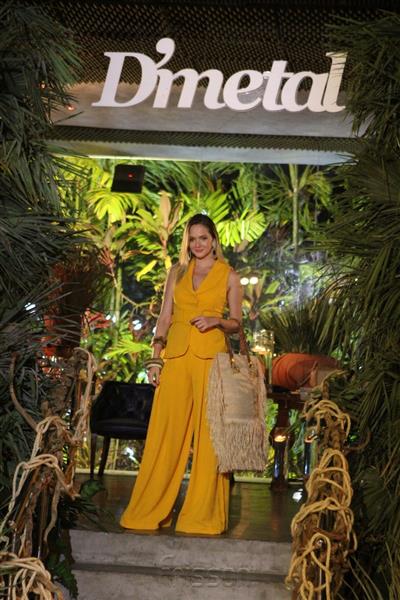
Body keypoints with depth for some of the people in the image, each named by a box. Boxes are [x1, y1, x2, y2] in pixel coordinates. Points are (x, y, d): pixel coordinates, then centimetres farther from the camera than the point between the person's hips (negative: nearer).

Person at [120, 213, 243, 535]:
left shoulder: (229, 276, 9)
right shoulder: (177, 272, 16)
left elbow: (237, 323, 10)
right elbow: (164, 317, 13)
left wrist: (216, 320, -11)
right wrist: (156, 357, 4)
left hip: (211, 357, -2)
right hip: (176, 355, 2)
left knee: (208, 433, -4)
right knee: (165, 432, 0)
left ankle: (203, 513, 4)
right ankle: (150, 510, 8)